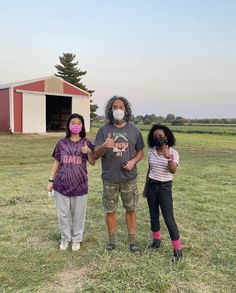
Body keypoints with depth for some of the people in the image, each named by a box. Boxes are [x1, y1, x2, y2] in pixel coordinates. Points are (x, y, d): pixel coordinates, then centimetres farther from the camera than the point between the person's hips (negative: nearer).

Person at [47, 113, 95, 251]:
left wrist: (89, 152, -22)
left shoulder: (86, 143, 1)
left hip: (80, 185, -1)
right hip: (62, 184, 1)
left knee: (78, 214, 9)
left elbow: (92, 162, -2)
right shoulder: (62, 143, 3)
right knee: (63, 214, 9)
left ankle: (76, 239, 28)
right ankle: (65, 238, 29)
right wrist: (51, 180, 6)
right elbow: (57, 162, 8)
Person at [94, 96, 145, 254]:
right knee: (110, 210, 10)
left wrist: (133, 161, -11)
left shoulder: (134, 130, 1)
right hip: (110, 178, -1)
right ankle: (112, 240, 27)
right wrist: (105, 146, -27)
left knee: (131, 209, 9)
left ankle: (132, 241, 25)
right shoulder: (104, 129, -3)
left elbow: (140, 151, 9)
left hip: (129, 177, 1)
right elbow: (96, 154, -5)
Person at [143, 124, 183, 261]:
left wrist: (169, 158, -44)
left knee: (169, 217, -6)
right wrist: (146, 187, 16)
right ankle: (156, 239, 34)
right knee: (153, 215, 14)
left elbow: (173, 170, -26)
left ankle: (177, 248, 3)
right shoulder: (151, 151, 2)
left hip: (165, 187, -4)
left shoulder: (173, 153, -10)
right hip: (151, 185, 4)